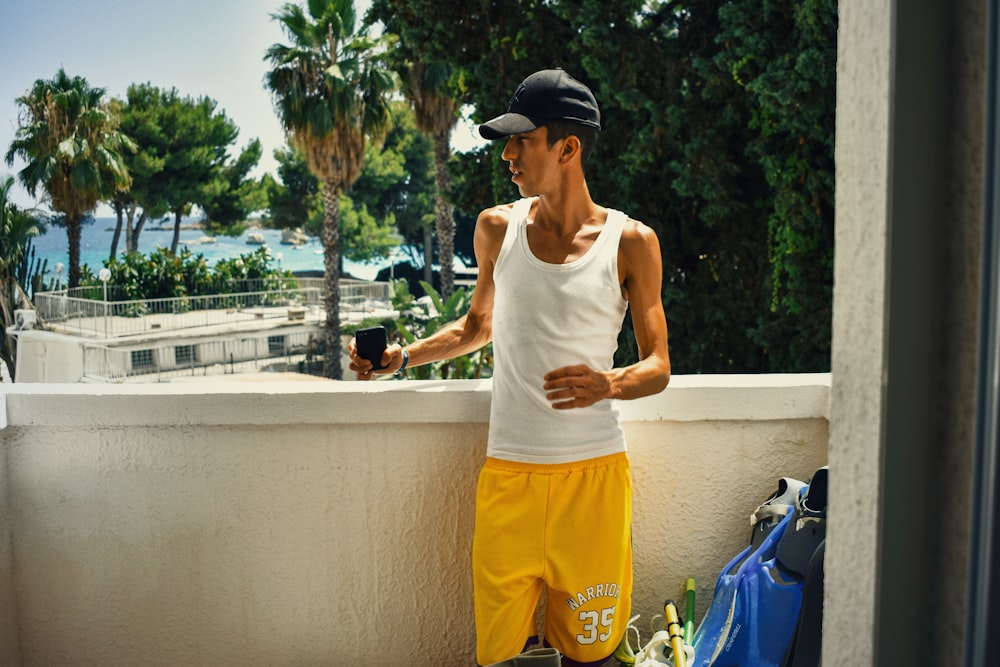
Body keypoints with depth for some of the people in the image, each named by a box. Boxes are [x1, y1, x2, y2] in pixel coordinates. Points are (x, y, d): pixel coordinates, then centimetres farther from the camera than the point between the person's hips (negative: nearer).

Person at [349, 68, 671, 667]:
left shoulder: (630, 242, -2)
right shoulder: (497, 228, 6)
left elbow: (659, 366, 1)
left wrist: (609, 384, -20)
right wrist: (401, 356, 8)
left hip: (594, 471, -2)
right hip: (508, 472, 2)